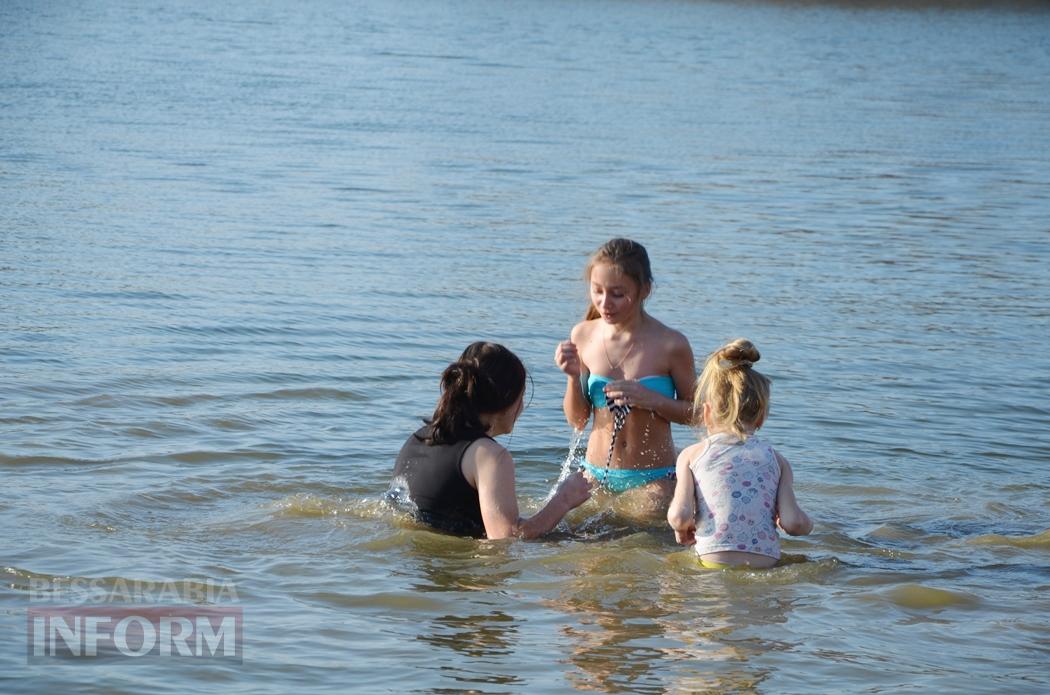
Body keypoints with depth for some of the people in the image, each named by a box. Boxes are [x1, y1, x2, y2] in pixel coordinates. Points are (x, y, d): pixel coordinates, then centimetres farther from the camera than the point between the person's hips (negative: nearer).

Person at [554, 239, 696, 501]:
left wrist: (651, 400, -18)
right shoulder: (583, 336, -3)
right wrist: (574, 377, -15)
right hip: (596, 476, 3)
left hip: (653, 480, -3)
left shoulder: (670, 345, -12)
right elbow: (577, 420, 3)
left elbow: (696, 412, -2)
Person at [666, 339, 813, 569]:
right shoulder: (775, 459, 13)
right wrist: (806, 524, 26)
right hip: (766, 566, 2)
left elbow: (679, 516, -3)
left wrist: (682, 529, 20)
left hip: (713, 567, -2)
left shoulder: (692, 454, 10)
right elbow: (794, 523, 2)